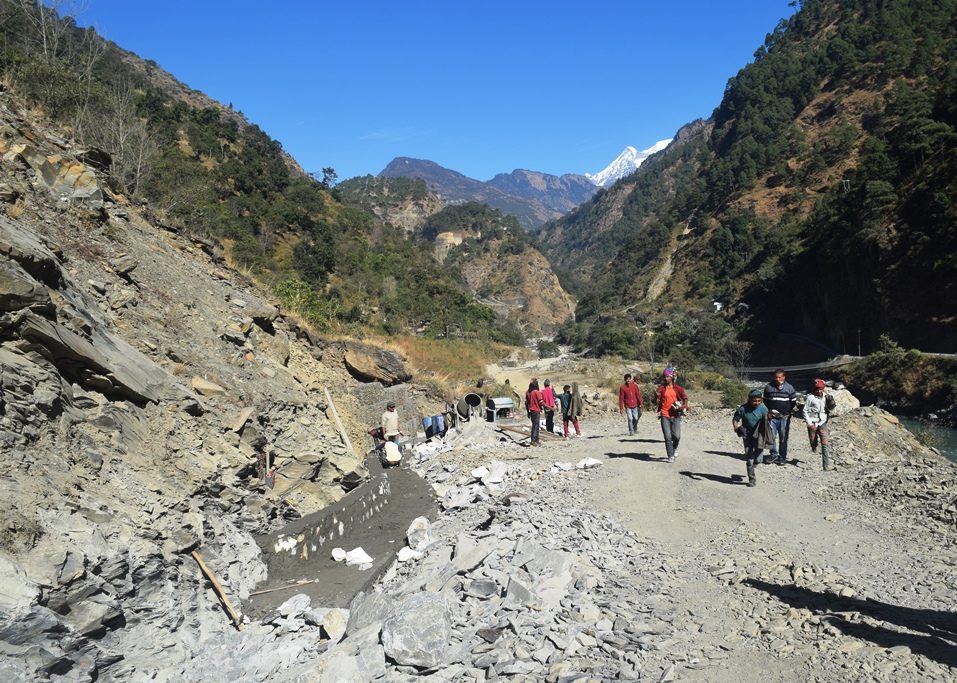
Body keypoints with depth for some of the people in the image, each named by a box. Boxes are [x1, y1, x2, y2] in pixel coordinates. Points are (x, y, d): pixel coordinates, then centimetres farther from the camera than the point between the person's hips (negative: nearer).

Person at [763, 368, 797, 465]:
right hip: (772, 416, 1)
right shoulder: (768, 386, 4)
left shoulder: (789, 387, 0)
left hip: (784, 417, -1)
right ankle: (774, 454, 12)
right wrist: (768, 411, 6)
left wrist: (788, 411, 4)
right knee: (771, 436, -2)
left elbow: (793, 401, 8)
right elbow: (765, 400, 14)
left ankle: (782, 457, 10)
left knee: (783, 438, 3)